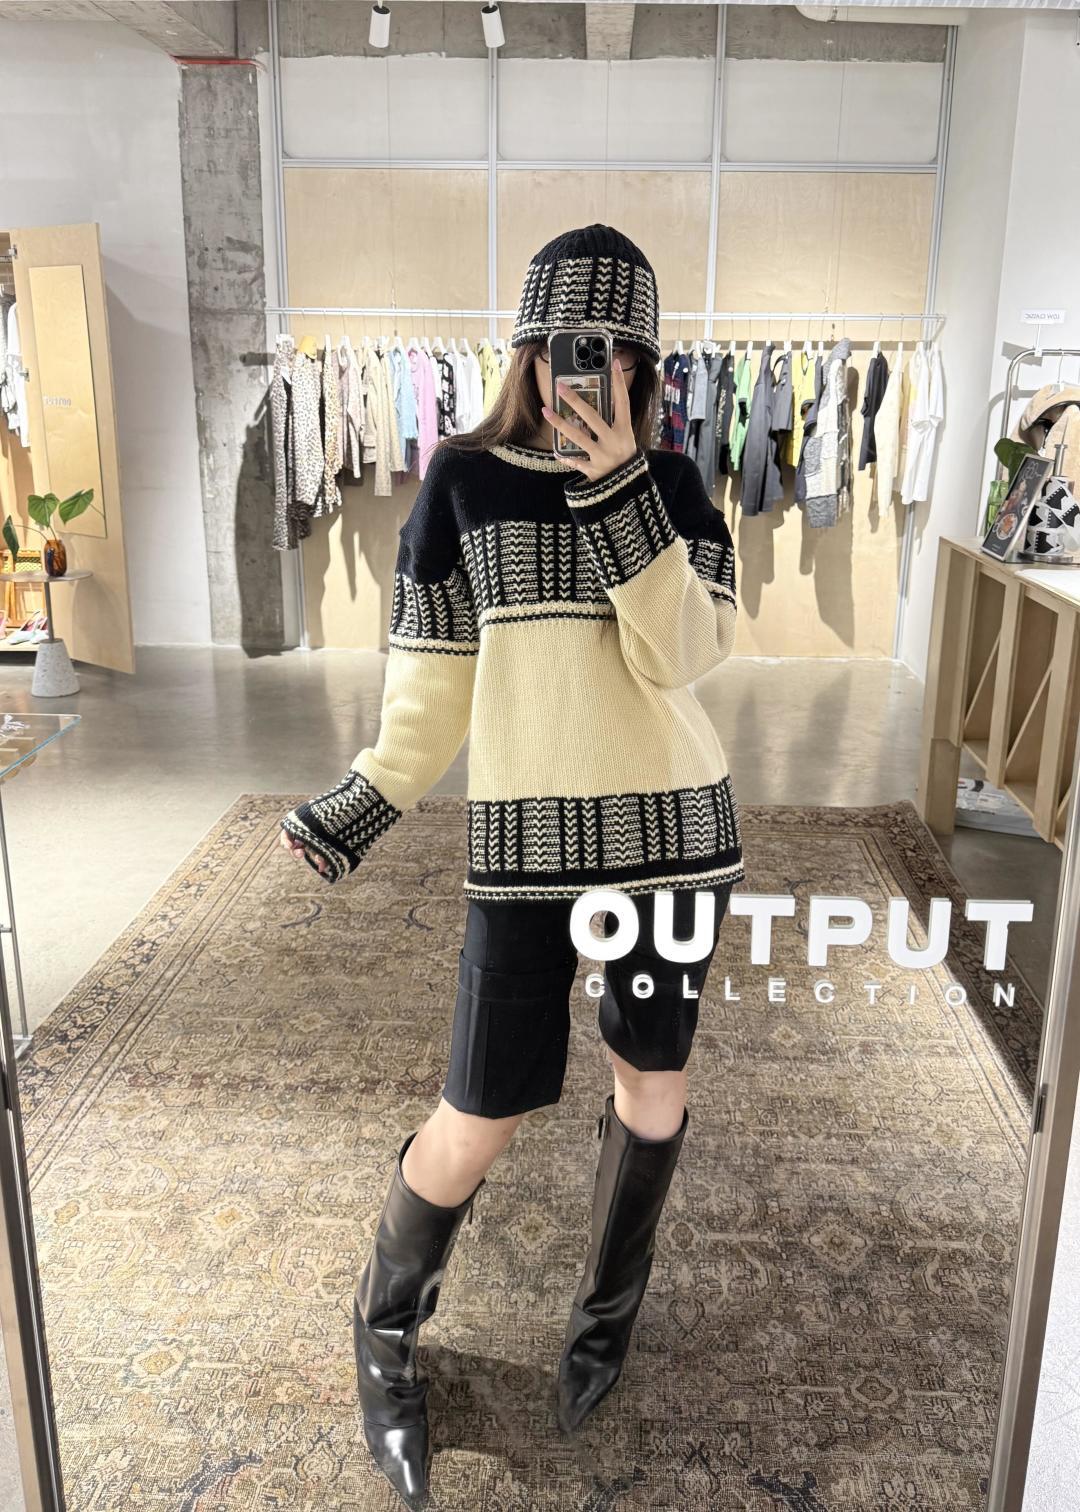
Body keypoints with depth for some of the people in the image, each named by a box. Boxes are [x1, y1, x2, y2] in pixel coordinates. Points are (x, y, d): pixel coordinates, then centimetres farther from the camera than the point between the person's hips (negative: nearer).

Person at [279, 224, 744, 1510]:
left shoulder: (673, 486, 2)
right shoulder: (465, 478, 0)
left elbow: (685, 653, -13)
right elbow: (434, 677, 3)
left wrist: (619, 486, -17)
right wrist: (368, 799, -5)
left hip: (673, 824, 2)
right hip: (529, 836, -2)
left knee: (653, 1074, 15)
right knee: (482, 1116, 0)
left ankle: (608, 1308, 42)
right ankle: (386, 1330, 31)